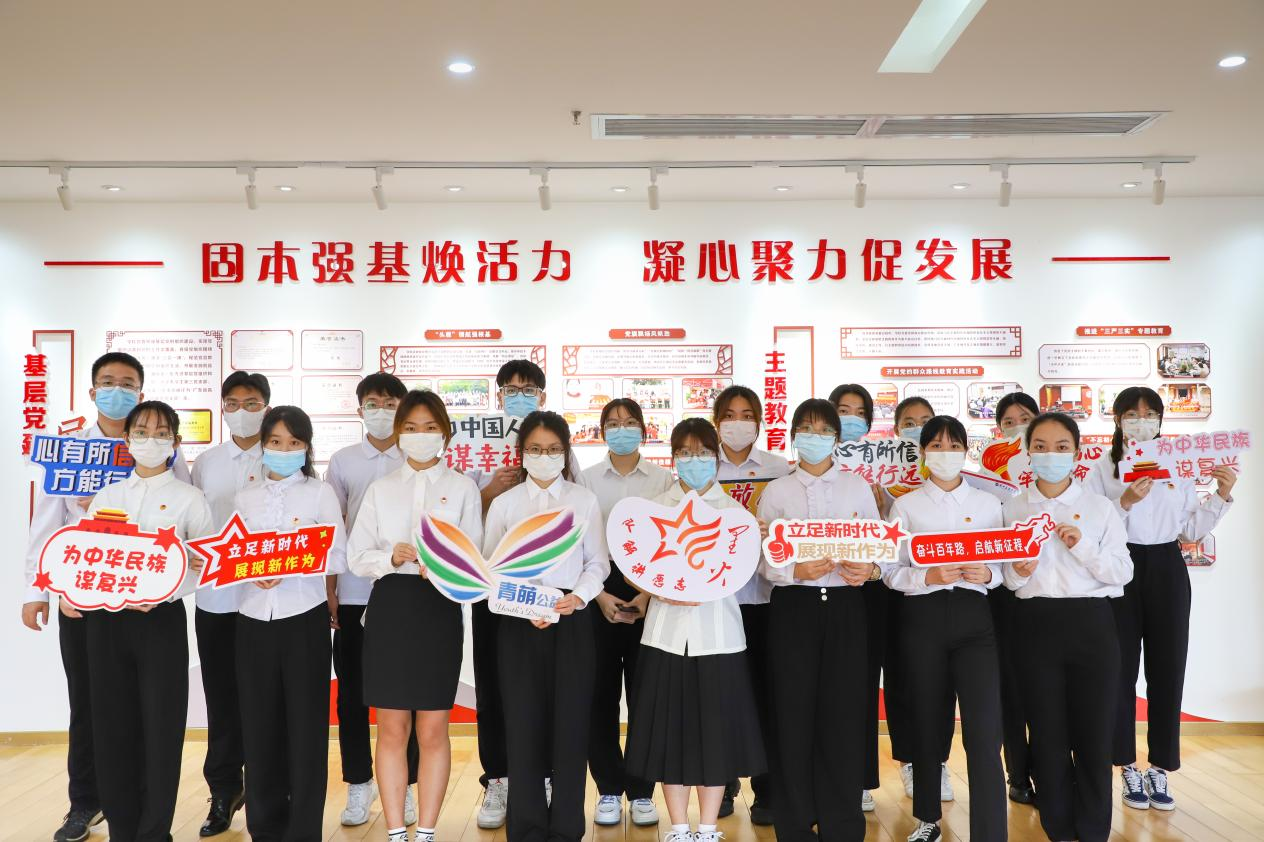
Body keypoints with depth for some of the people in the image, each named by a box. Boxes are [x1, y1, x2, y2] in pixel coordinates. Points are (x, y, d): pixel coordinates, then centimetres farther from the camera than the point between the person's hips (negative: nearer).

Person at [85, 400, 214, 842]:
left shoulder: (189, 498, 2)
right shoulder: (106, 496, 11)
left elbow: (204, 566, -4)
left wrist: (160, 593, -19)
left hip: (162, 618, -3)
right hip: (107, 618, 3)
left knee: (161, 725, -2)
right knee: (113, 723, 7)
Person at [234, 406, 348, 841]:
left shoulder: (320, 493, 2)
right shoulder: (245, 497, 12)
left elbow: (339, 557, -3)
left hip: (304, 619, -3)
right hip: (254, 619, 3)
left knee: (306, 724, 0)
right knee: (259, 724, 6)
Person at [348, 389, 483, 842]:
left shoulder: (462, 488, 6)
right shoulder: (380, 489, 11)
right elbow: (356, 556, 5)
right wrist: (391, 557, -14)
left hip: (440, 608, -1)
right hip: (389, 606, 1)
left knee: (432, 729, 4)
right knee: (392, 728, 5)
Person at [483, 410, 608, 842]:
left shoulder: (585, 500, 7)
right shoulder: (504, 503, 7)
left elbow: (598, 562, 5)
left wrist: (579, 596, -14)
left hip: (572, 618, 0)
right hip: (519, 619, 0)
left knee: (570, 720, 0)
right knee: (523, 720, 1)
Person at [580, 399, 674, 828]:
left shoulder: (663, 479, 5)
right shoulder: (586, 479, 6)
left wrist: (649, 595, -9)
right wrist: (600, 595, -8)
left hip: (651, 591, 0)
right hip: (599, 591, 0)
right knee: (601, 692, 1)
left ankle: (641, 791, 13)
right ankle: (609, 790, 14)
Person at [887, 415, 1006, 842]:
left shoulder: (988, 503, 10)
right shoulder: (906, 505, 6)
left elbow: (1002, 565, 11)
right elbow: (892, 571, 0)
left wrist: (986, 574, -11)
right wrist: (929, 577, -17)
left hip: (974, 615, 0)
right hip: (923, 616, 0)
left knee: (984, 730, -10)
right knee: (927, 722, 9)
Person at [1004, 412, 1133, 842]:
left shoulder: (1100, 507, 4)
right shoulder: (1011, 508, 7)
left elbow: (1123, 573, 0)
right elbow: (1004, 579, 11)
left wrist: (1083, 546, -15)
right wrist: (1017, 573, -11)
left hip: (1091, 624, -1)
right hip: (1035, 625, 1)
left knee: (1094, 733, 3)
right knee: (1047, 734, 6)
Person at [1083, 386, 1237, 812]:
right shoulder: (1103, 468, -1)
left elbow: (1192, 529, 9)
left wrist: (1221, 497, -2)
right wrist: (1124, 503, -22)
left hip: (1167, 570, 3)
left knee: (1167, 670, 5)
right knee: (1121, 670, 3)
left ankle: (1160, 769, 18)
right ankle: (1129, 768, 17)